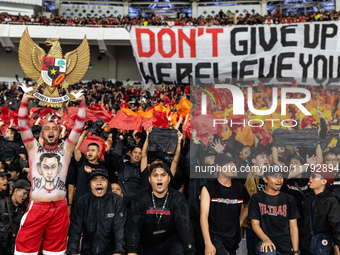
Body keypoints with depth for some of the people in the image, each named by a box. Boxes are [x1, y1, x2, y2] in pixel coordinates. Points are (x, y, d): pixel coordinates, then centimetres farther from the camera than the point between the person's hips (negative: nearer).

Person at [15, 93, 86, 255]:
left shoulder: (66, 149, 12)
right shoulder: (34, 148, 12)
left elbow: (79, 126, 4)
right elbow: (22, 125, 3)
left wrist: (82, 103, -4)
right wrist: (24, 101, -7)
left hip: (59, 208, 1)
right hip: (36, 207, -1)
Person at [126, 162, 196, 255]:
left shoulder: (177, 199, -9)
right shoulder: (141, 198, -7)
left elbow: (184, 225, -19)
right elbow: (134, 224, -17)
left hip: (171, 240, -3)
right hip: (149, 245, 3)